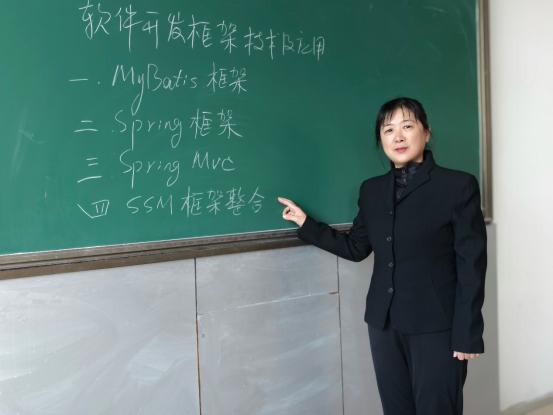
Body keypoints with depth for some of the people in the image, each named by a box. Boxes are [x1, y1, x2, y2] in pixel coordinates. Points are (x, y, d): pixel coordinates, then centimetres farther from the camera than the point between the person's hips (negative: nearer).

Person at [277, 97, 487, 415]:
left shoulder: (459, 186, -7)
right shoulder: (372, 190, 8)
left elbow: (472, 265, -9)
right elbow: (356, 248, 13)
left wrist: (467, 336, -10)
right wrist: (305, 223, 9)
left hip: (436, 327, -4)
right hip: (384, 323, 5)